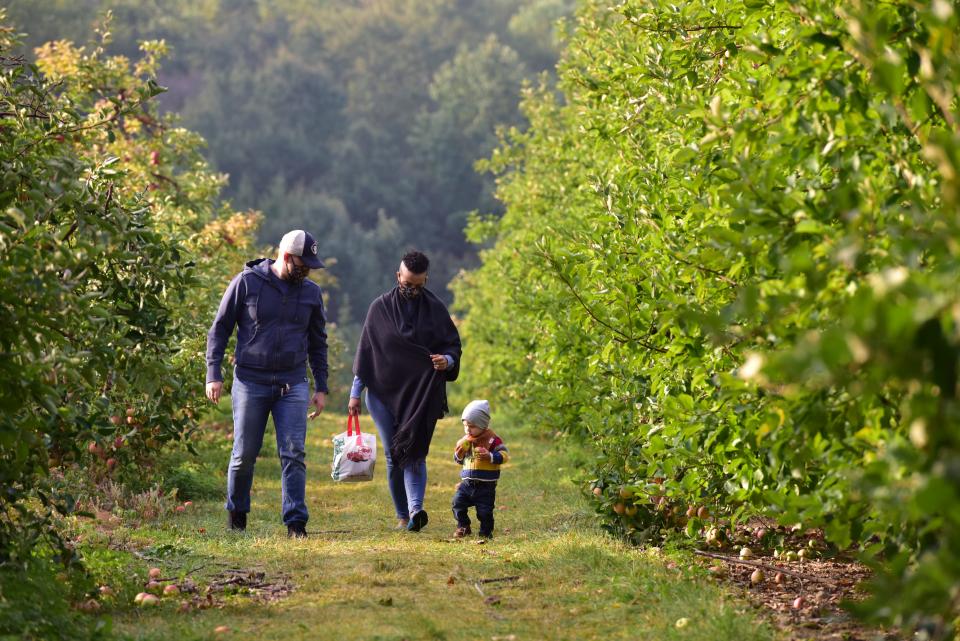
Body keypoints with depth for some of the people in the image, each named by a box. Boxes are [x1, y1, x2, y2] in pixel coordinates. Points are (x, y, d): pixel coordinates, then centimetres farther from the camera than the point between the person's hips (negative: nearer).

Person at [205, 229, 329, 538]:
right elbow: (219, 329, 1)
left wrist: (321, 388, 11)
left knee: (293, 454, -7)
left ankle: (296, 521, -7)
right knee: (245, 454, 5)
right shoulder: (247, 283, -4)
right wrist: (213, 375, -7)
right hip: (250, 382, -2)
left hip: (293, 385, 2)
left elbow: (318, 342, 16)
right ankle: (236, 512, 25)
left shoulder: (311, 292, 7)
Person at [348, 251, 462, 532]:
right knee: (393, 456, 2)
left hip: (422, 394, -1)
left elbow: (453, 345, 9)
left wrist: (447, 360, -15)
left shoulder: (435, 309, 5)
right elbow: (365, 351, 8)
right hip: (384, 392, 1)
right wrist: (356, 393, 6)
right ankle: (403, 515, 9)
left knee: (413, 453, -16)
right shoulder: (380, 308, 6)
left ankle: (415, 509, -29)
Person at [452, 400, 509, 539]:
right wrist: (458, 455, -6)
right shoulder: (465, 440, 8)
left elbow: (505, 455, -14)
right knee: (458, 502, -3)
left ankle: (486, 532, 17)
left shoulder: (492, 439, -10)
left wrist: (490, 457, -29)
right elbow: (459, 461, 18)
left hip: (486, 484, -5)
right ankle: (463, 527, 15)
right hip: (467, 482, 5)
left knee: (485, 511, -2)